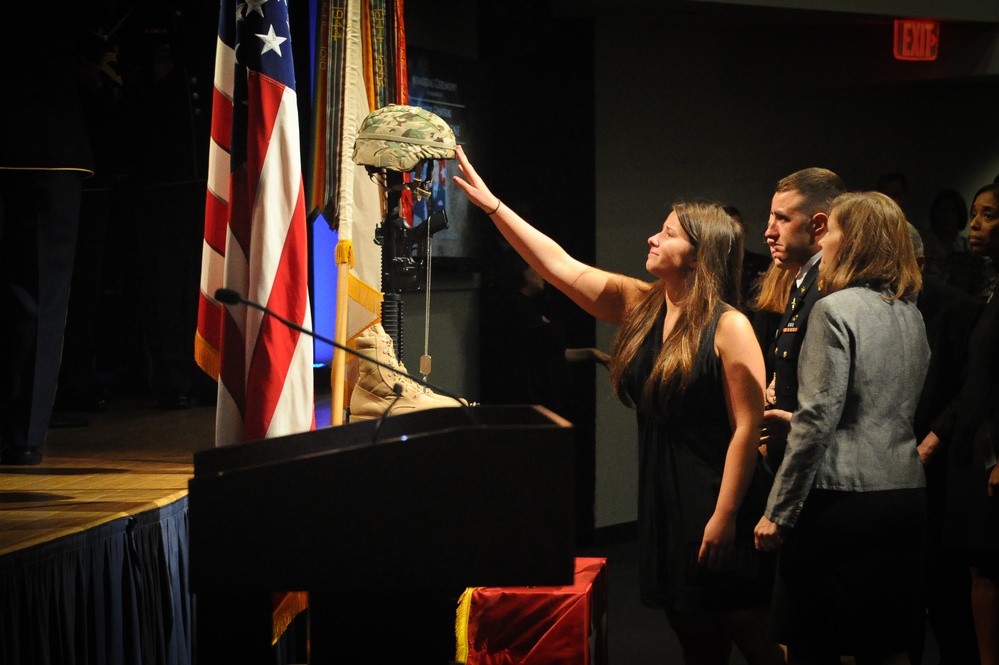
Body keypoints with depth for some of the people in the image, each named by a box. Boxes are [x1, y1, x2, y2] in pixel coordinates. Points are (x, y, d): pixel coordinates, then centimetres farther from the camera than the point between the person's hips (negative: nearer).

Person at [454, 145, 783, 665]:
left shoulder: (729, 327, -11)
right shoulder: (639, 306, 8)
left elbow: (747, 427, -15)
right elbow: (558, 265, 9)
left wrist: (724, 518, -19)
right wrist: (490, 204, 5)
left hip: (715, 505, -6)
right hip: (662, 503, 7)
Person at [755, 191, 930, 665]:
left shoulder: (835, 310, -11)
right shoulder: (910, 314, 12)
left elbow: (818, 418, -16)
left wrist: (779, 511, -11)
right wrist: (790, 419, 29)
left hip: (841, 500, -8)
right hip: (905, 498, 8)